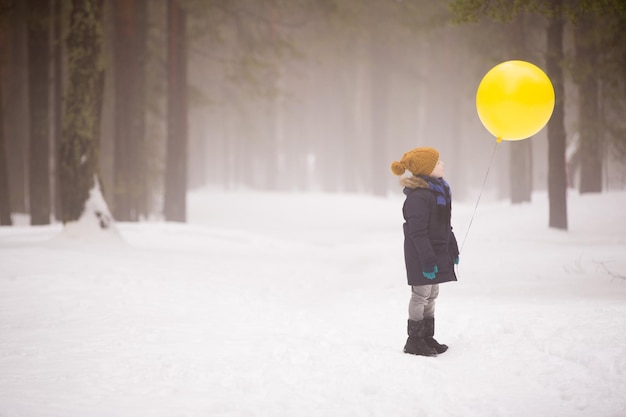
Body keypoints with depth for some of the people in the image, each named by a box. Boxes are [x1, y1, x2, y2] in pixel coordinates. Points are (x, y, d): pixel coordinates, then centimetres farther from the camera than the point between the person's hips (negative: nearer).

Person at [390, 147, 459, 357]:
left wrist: (453, 249, 19)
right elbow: (418, 232, -23)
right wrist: (427, 261, -24)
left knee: (431, 295, 15)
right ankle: (414, 341, 7)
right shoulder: (418, 196, -22)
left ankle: (427, 338, 25)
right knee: (421, 295, -2)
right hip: (421, 254, -9)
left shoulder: (439, 190, 9)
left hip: (438, 252, 10)